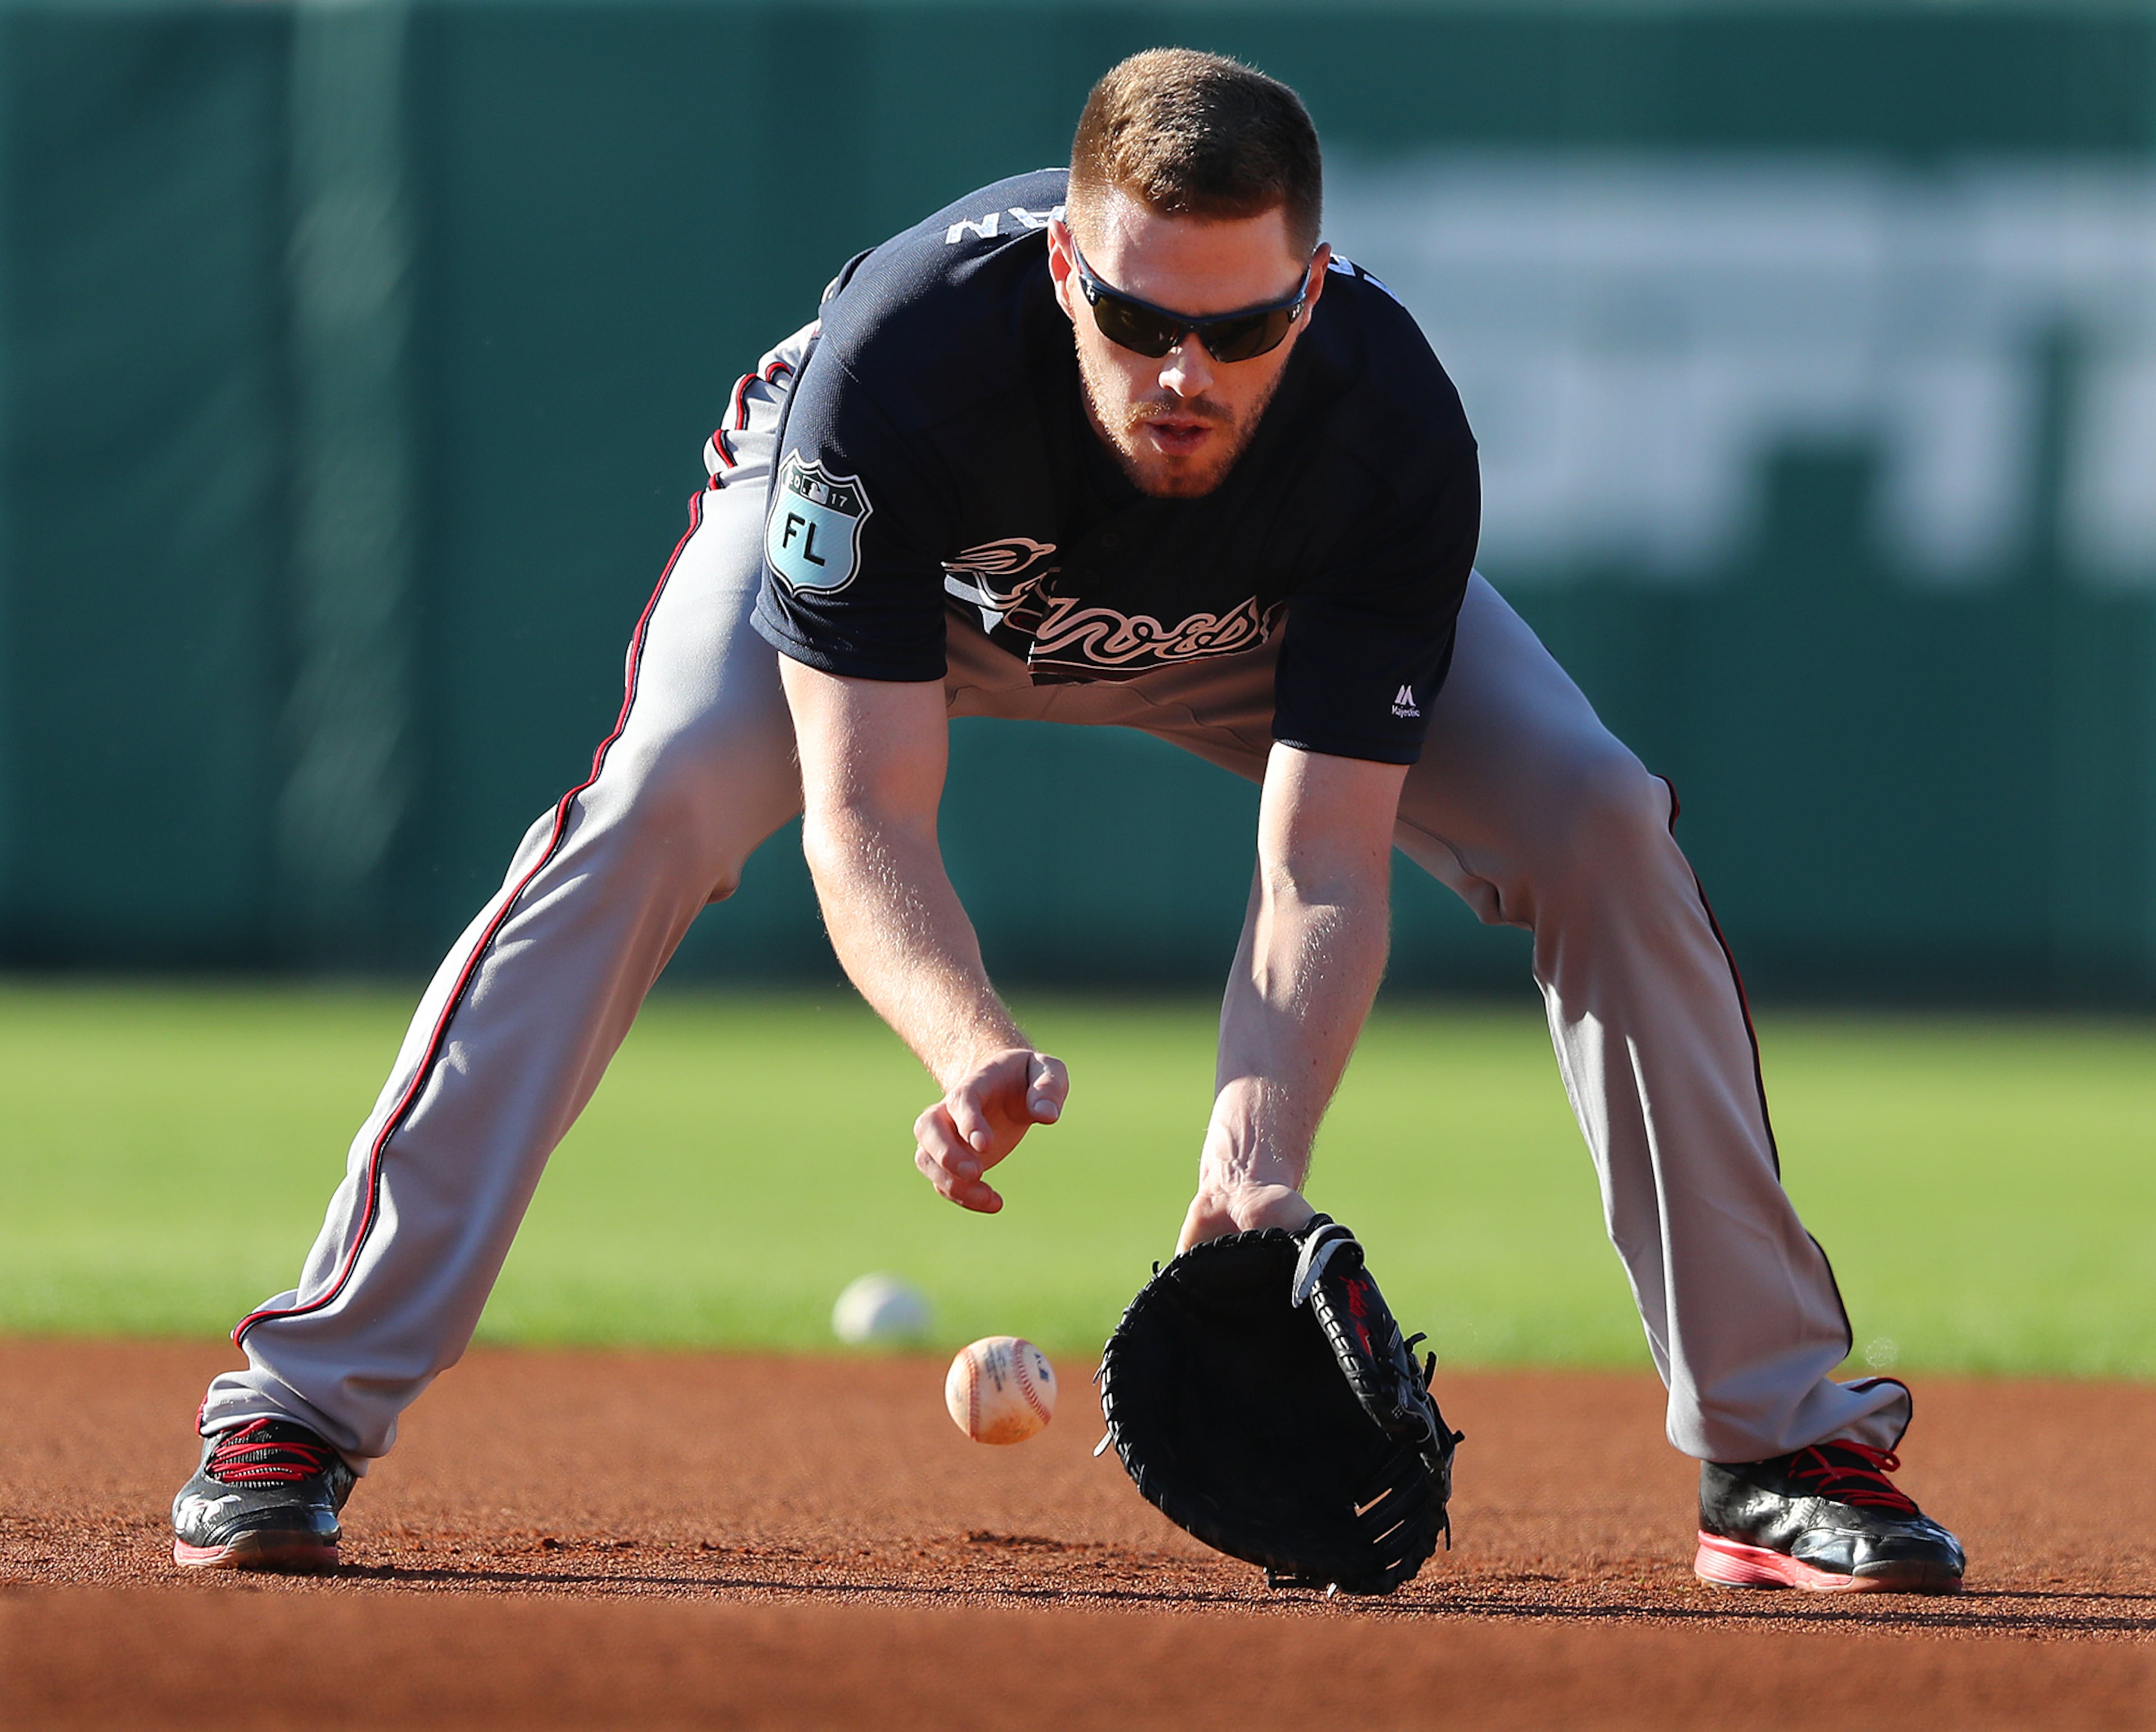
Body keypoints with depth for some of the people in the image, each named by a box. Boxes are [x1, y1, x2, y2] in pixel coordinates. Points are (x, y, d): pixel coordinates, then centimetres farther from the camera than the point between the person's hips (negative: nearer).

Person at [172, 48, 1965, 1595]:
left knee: (1601, 828, -16)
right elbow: (867, 818, -42)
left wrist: (1258, 1153, -53)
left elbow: (1323, 866, -37)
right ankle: (305, 1407, -25)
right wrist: (970, 1047, -61)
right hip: (894, 549, -2)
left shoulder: (1394, 431, -38)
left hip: (1261, 606, 2)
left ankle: (1777, 1439, -2)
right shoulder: (900, 362, -43)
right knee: (655, 808, -29)